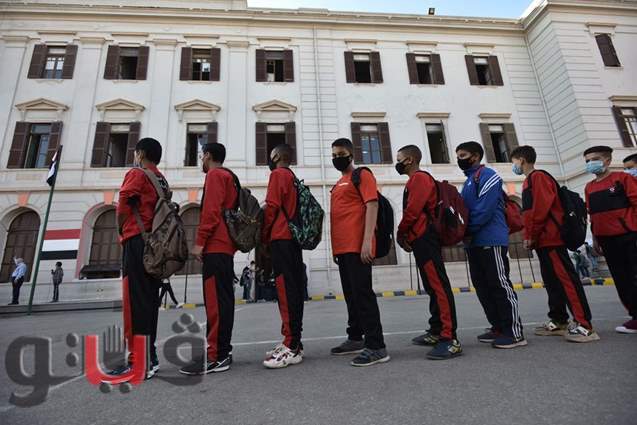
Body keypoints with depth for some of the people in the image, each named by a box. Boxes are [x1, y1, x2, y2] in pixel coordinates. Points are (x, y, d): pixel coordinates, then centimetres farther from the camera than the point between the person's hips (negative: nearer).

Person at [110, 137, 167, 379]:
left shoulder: (137, 174, -1)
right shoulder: (162, 181, 20)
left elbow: (123, 206, -13)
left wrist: (121, 230, 2)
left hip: (137, 241, -8)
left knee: (134, 300, -8)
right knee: (149, 300, 9)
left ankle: (139, 362, -7)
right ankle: (149, 357, 15)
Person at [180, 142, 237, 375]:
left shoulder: (214, 175, -2)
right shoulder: (229, 177, 25)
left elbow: (211, 211, -15)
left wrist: (199, 241, -15)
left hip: (215, 246, -10)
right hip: (226, 245, 10)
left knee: (215, 300, -10)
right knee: (223, 299, 9)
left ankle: (215, 357, -7)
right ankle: (223, 351, 15)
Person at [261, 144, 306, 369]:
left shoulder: (278, 174, -2)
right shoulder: (292, 177, 23)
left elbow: (272, 207, -12)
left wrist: (264, 235, -2)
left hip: (281, 239, -9)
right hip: (294, 239, 9)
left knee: (286, 291, -10)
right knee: (293, 290, 8)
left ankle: (292, 348, -8)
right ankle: (293, 343, 15)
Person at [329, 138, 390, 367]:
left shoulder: (362, 175, -1)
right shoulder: (339, 184, 23)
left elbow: (372, 205, -12)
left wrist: (367, 241, -21)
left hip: (357, 247, -9)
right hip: (342, 248, 9)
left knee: (363, 293, -9)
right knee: (351, 295, 14)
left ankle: (376, 346, -3)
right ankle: (356, 338, 26)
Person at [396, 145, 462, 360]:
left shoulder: (419, 178, -7)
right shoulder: (415, 181, 23)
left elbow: (413, 210, -16)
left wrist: (400, 232, -4)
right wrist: (406, 235, 8)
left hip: (424, 240, -11)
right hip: (422, 240, 11)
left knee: (438, 286, -11)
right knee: (433, 287, 13)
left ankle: (450, 339, -9)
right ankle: (436, 332, 23)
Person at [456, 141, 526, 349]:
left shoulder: (487, 175, -6)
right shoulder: (468, 182, 22)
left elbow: (485, 208, -17)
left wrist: (467, 230, -13)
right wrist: (464, 233, 3)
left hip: (491, 240, -9)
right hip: (474, 242, 9)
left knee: (500, 284, -6)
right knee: (482, 287, 11)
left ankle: (514, 332, 2)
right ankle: (498, 328, 20)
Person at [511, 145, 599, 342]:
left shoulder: (538, 176, -7)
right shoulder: (529, 182, 21)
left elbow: (541, 208, -17)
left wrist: (530, 235, -14)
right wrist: (529, 237, 14)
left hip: (550, 238, -10)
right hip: (542, 240, 10)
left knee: (565, 277, -9)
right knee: (552, 280, 11)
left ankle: (584, 324, -6)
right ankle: (559, 321, 18)